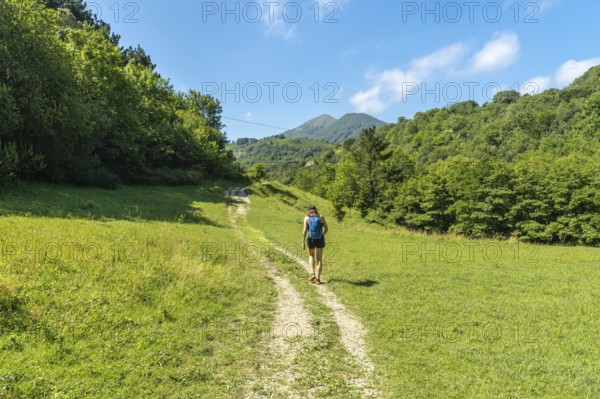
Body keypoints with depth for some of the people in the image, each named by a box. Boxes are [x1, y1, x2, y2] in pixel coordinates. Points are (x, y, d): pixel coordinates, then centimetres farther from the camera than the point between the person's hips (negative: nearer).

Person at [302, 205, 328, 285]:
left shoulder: (306, 218, -2)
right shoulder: (321, 217, 0)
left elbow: (304, 230, -10)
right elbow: (326, 229, 2)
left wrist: (303, 243, -6)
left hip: (311, 240, 0)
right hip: (320, 240, 0)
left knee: (311, 256, 24)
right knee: (319, 260, 7)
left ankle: (312, 274, 8)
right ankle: (318, 279, 0)